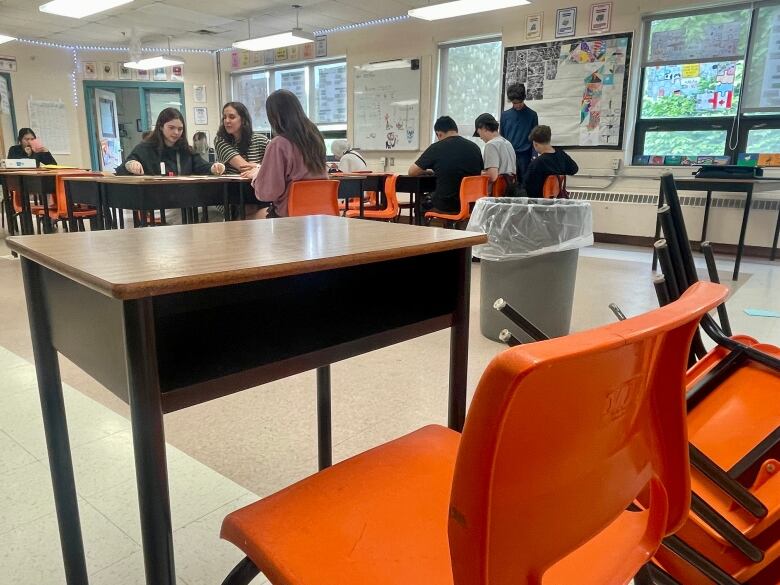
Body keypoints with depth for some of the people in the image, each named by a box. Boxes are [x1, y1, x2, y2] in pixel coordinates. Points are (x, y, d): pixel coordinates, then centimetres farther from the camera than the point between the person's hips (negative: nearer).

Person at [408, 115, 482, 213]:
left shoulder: (436, 148, -11)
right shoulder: (474, 147, 0)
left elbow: (412, 172, -2)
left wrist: (427, 171, 19)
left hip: (446, 206, -4)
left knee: (421, 201, 27)